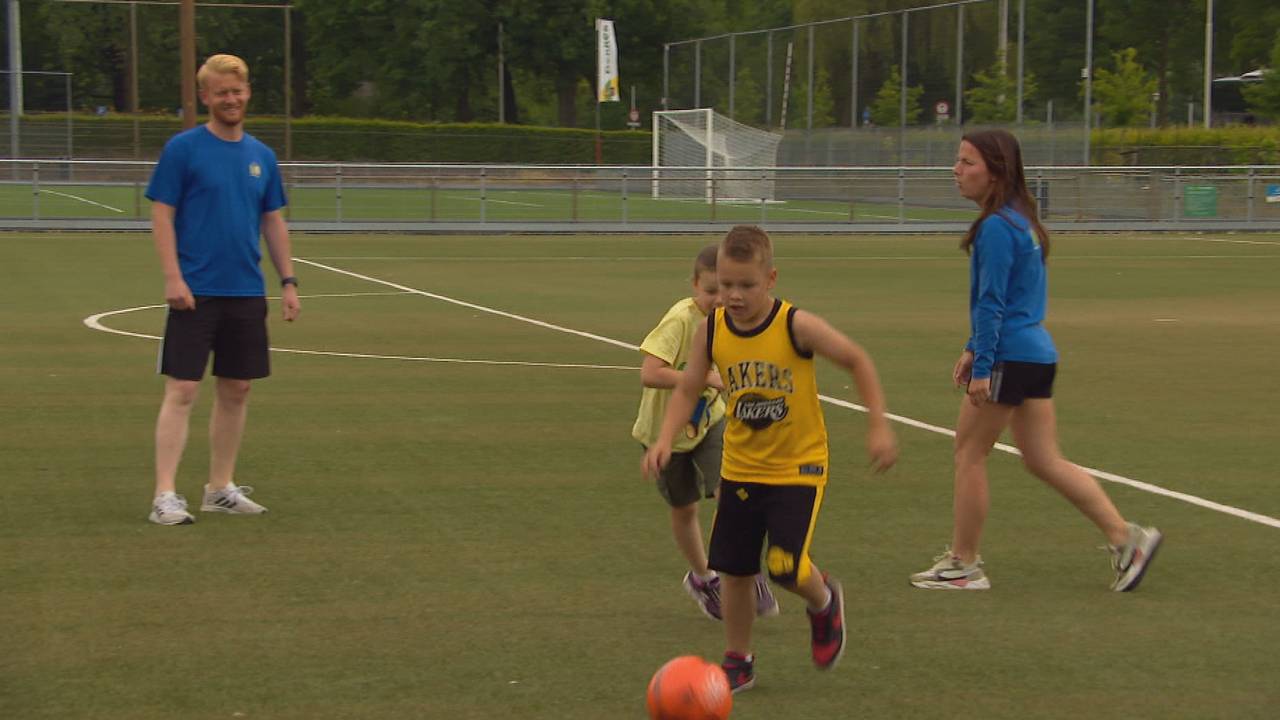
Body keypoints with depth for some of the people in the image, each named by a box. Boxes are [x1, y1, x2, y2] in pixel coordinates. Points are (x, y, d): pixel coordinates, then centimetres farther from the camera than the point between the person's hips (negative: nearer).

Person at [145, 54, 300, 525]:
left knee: (236, 390, 9)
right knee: (182, 390, -8)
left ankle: (221, 488, 19)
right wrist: (172, 277, -15)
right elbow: (162, 215, -6)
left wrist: (288, 281, 9)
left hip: (247, 293, 5)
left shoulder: (261, 156, 11)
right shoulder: (183, 149, -4)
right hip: (196, 292, -5)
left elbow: (273, 222, 16)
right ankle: (165, 495, -8)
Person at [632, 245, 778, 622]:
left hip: (709, 420, 3)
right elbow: (649, 374, -38)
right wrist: (708, 379, -37)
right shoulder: (681, 319, -28)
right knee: (684, 508, 13)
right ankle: (702, 577, 37)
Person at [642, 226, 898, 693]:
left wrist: (878, 427, -12)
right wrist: (664, 440, -13)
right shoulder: (711, 331, -8)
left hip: (799, 466, -4)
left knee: (785, 566, -14)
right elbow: (687, 390, 2)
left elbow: (857, 361, -8)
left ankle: (824, 602, 21)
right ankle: (737, 661, 24)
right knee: (734, 570, 6)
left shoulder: (796, 326, -19)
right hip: (740, 469, 4)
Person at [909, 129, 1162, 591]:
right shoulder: (1020, 220, 15)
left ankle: (963, 565, 10)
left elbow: (992, 304, -18)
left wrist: (982, 367, -17)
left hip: (1011, 357, -10)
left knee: (969, 453, 3)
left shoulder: (996, 227, -16)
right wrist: (974, 350, 25)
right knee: (1045, 461, 12)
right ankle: (1125, 538, 10)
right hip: (1036, 352, 10)